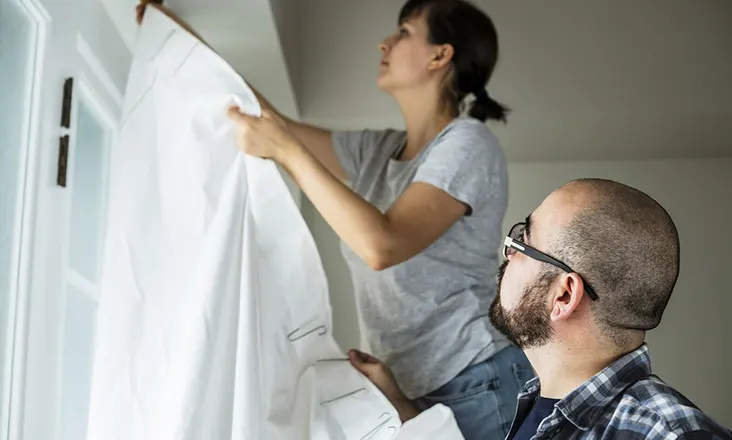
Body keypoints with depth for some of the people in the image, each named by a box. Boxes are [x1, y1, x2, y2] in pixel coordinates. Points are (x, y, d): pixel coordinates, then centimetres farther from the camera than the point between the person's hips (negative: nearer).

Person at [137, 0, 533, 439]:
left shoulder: (468, 143, -11)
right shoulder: (378, 150, 11)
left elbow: (381, 246, -25)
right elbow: (271, 121, 17)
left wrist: (286, 151, -21)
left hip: (479, 386, -7)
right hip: (416, 391, 7)